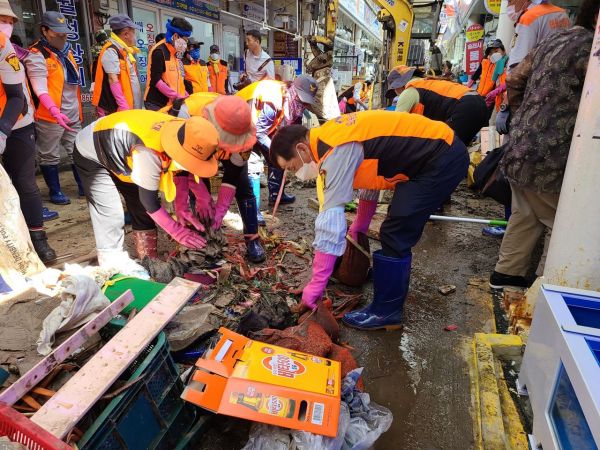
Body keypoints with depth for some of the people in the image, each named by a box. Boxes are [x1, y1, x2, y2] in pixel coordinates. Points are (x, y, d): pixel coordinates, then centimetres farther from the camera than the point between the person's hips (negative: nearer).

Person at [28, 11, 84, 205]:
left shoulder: (66, 51, 13)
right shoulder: (36, 55, -11)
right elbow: (40, 90, -22)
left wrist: (78, 109, 21)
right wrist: (55, 112, -35)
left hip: (73, 115, 7)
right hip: (50, 117, -7)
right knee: (50, 156, 5)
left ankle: (84, 186, 22)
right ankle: (55, 192, 15)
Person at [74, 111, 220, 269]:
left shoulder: (183, 134, -22)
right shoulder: (149, 153, -43)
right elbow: (149, 200, -31)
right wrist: (177, 231, -23)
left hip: (118, 150, 7)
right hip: (91, 153, -7)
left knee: (142, 209, 5)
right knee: (110, 216, -15)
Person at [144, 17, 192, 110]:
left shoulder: (175, 53, 16)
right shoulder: (159, 51, -11)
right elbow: (156, 80, -18)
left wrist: (185, 96, 8)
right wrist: (176, 96, -20)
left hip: (171, 102, 8)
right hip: (156, 103, -8)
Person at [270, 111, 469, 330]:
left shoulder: (336, 152, -24)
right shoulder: (331, 137, 5)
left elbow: (330, 221, -28)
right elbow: (370, 171, 18)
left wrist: (315, 286, -23)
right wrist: (358, 228, 22)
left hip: (443, 159, -10)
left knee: (394, 236, -8)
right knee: (398, 231, 20)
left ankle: (386, 312, 6)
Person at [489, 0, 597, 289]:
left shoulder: (552, 41, 13)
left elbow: (514, 81, 21)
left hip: (521, 149, 9)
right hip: (549, 160, -9)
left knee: (525, 216, 19)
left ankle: (506, 273, 28)